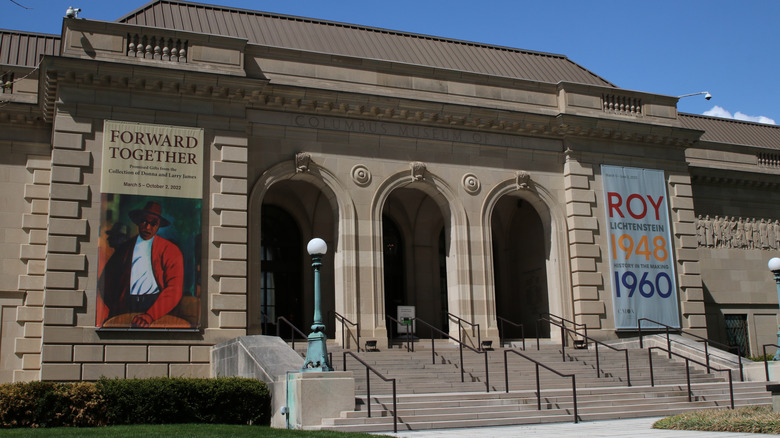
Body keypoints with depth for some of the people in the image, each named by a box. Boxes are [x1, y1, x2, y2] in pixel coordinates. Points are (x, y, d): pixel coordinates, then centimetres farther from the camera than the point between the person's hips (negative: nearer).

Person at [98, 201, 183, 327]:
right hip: (124, 308, 2)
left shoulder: (171, 250, 7)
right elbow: (105, 281, 15)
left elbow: (174, 289, -4)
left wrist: (150, 314, -18)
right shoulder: (124, 248, 17)